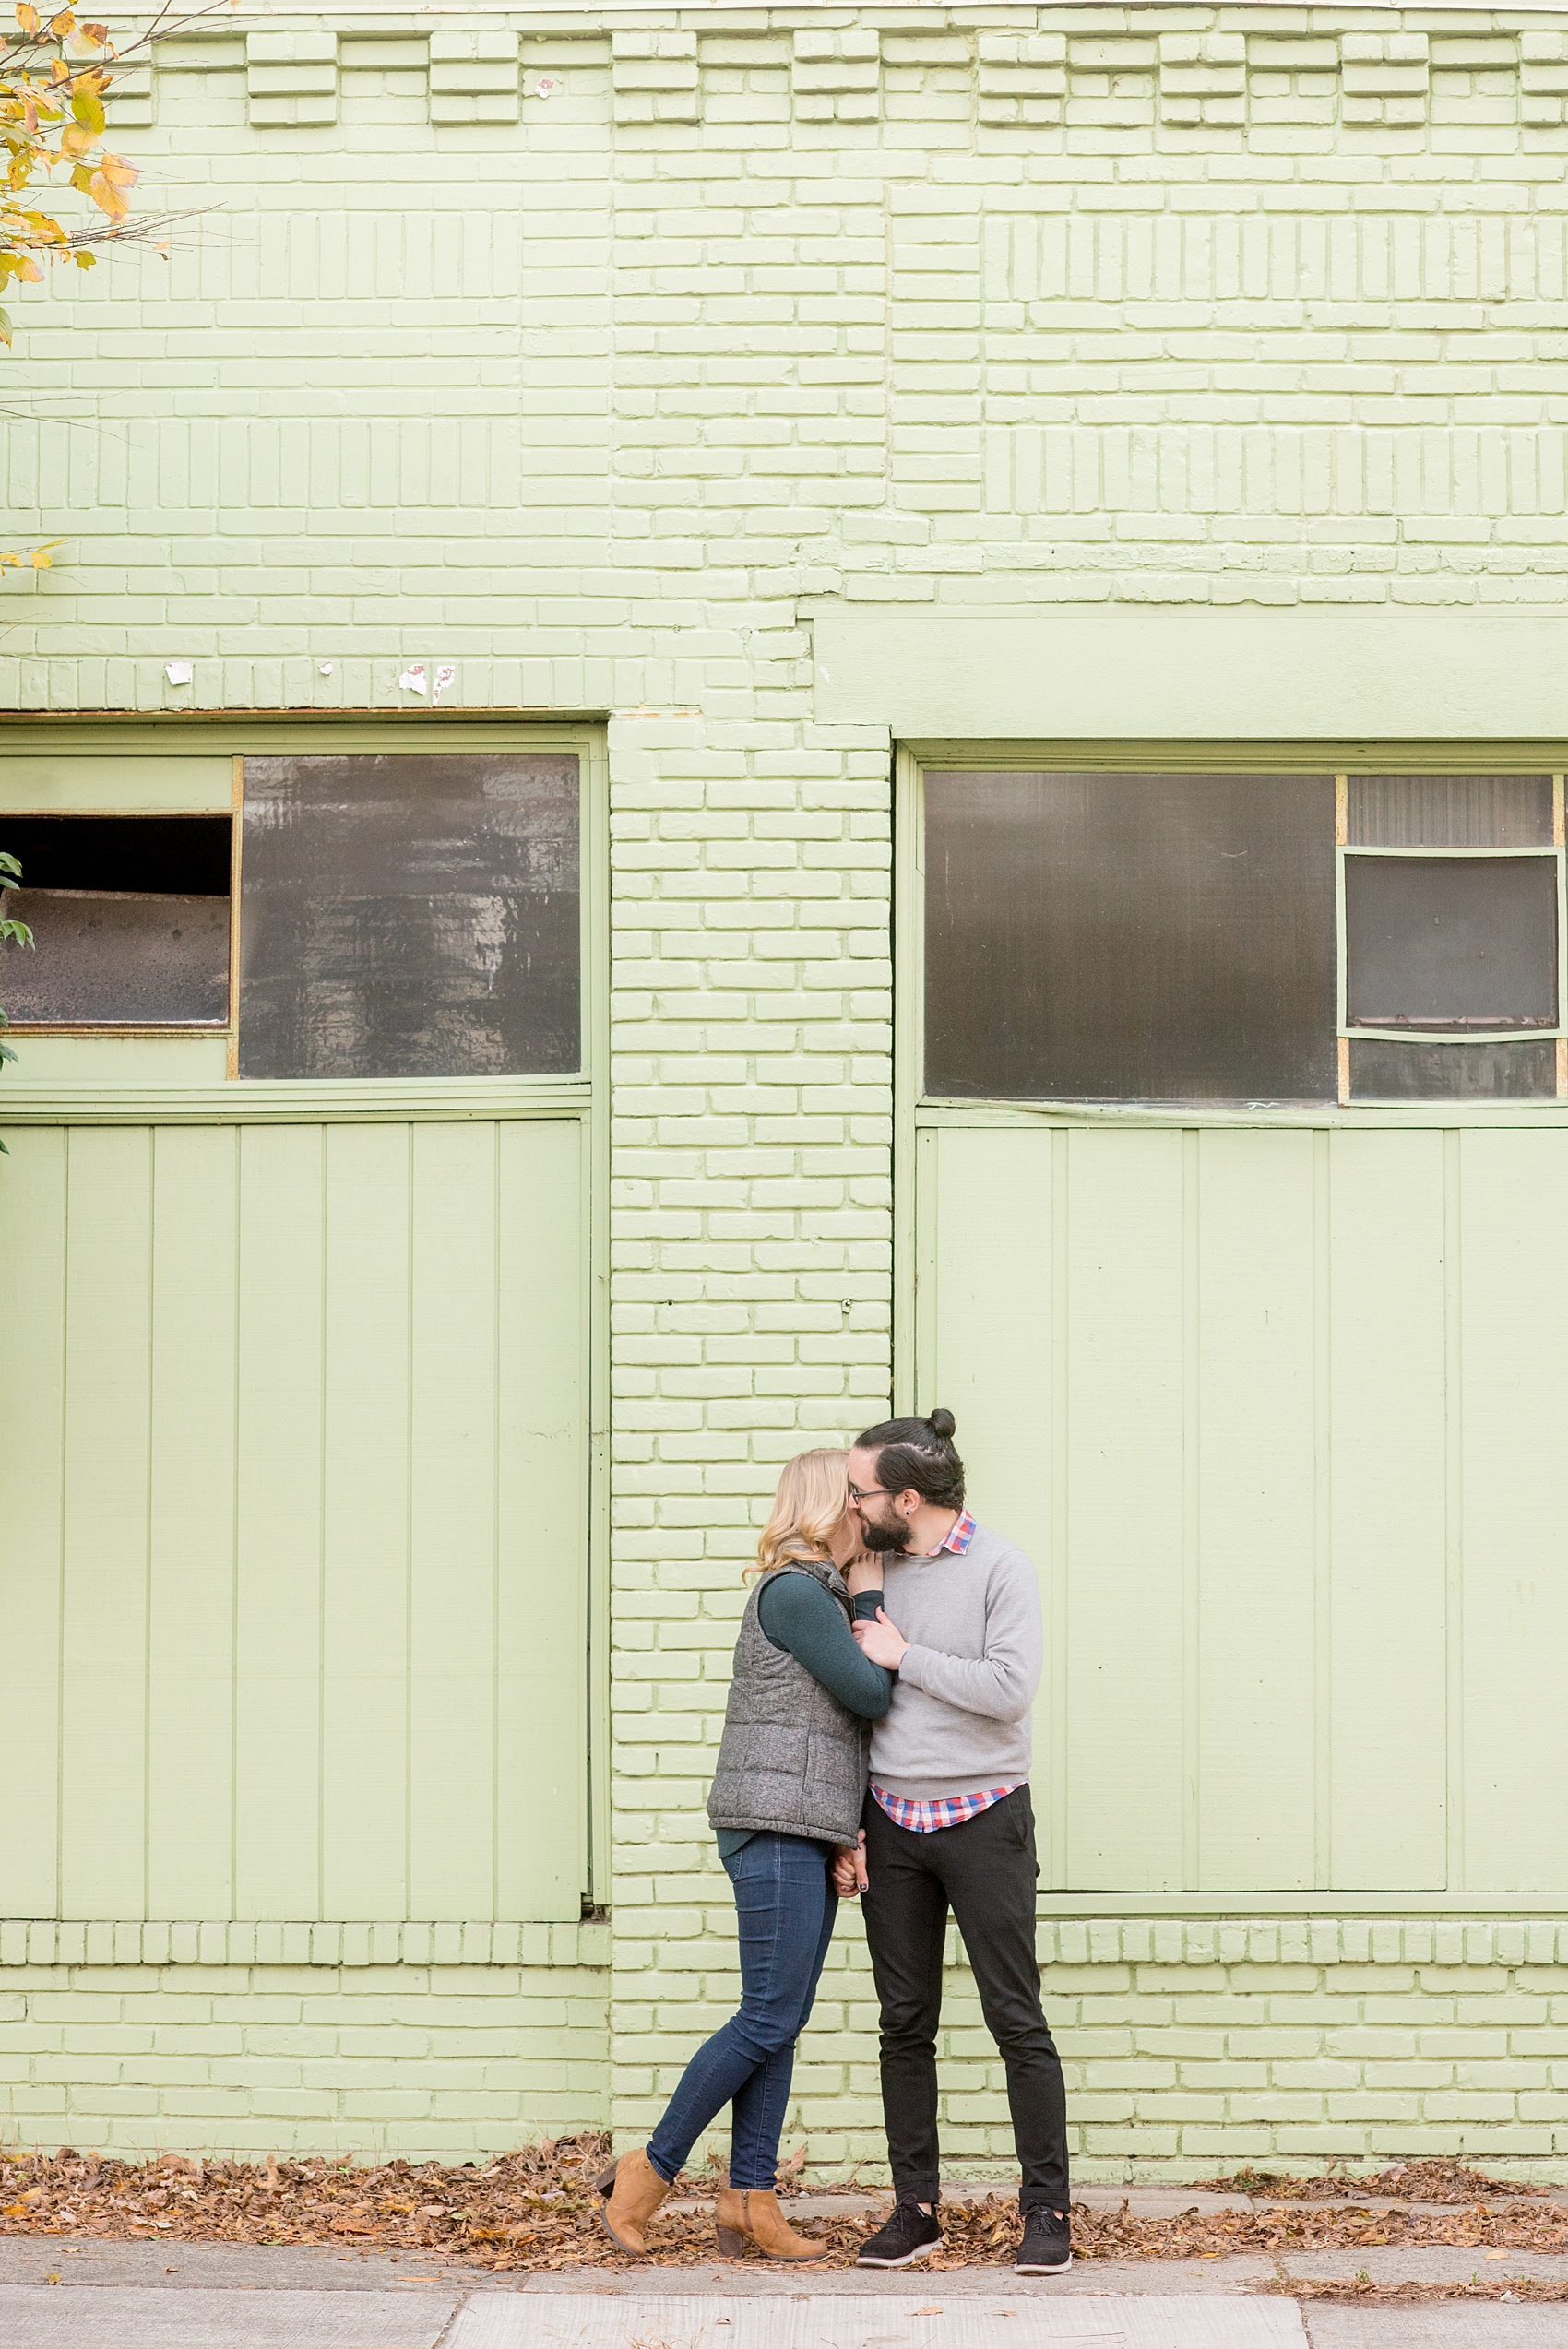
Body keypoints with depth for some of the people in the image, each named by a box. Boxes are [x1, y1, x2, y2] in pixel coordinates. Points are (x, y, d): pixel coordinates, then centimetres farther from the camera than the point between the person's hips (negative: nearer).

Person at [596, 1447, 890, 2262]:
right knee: (769, 2017, -9)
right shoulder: (795, 1592, -11)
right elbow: (871, 1695, -13)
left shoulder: (821, 1597, 19)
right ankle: (649, 2170, -1)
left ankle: (749, 2202, 6)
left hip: (807, 1835, 10)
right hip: (774, 1826, -10)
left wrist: (845, 1836, 13)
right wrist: (872, 1601, -1)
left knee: (783, 2021, 6)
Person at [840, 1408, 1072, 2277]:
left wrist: (903, 1655, -13)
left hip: (983, 1819, -5)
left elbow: (1009, 1688, -19)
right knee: (905, 2026, 6)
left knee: (1017, 2022, -3)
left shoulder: (1000, 1567, -8)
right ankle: (914, 2207, 12)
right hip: (894, 1821, 5)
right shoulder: (878, 1571, 9)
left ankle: (1046, 2212, 2)